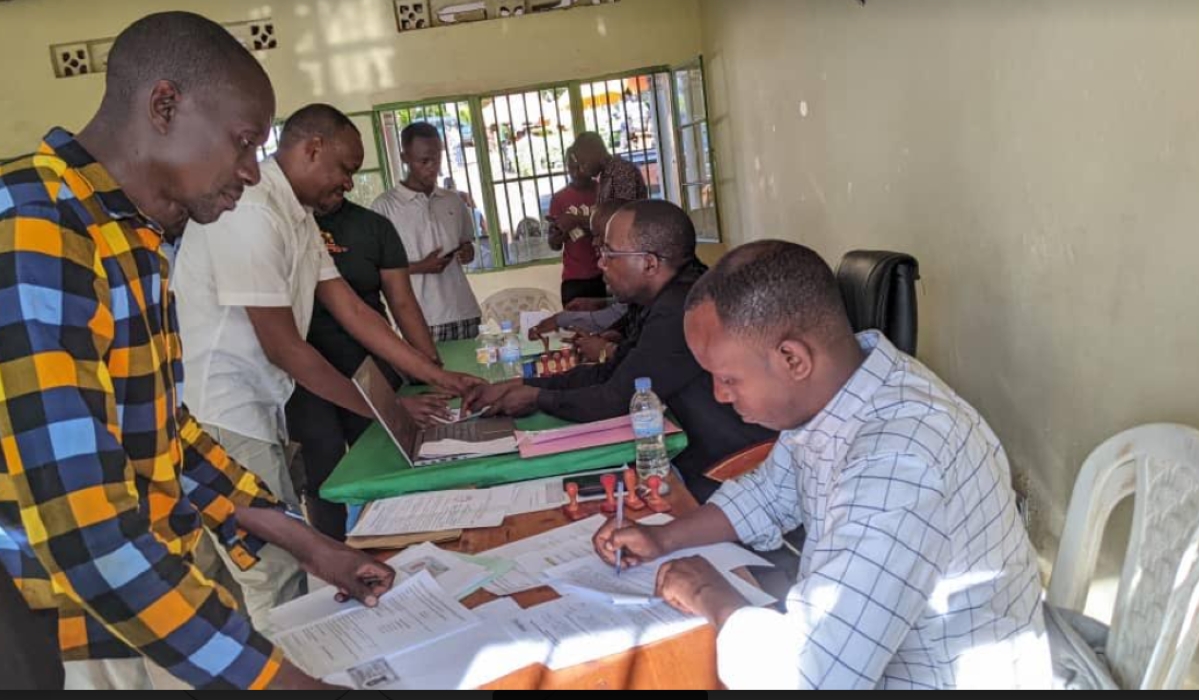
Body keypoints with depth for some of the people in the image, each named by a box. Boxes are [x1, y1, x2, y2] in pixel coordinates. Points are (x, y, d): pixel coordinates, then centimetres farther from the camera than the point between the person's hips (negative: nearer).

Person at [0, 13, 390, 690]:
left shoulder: (133, 241, 8)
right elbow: (85, 535, -29)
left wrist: (307, 544, 10)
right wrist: (284, 680, -24)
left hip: (146, 621, 8)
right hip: (77, 648, -8)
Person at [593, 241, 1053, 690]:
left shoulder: (895, 464, -34)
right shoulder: (829, 390, -6)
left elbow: (806, 677, -37)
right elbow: (772, 492, 12)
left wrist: (716, 602, -19)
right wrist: (665, 539, 0)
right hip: (856, 657, 7)